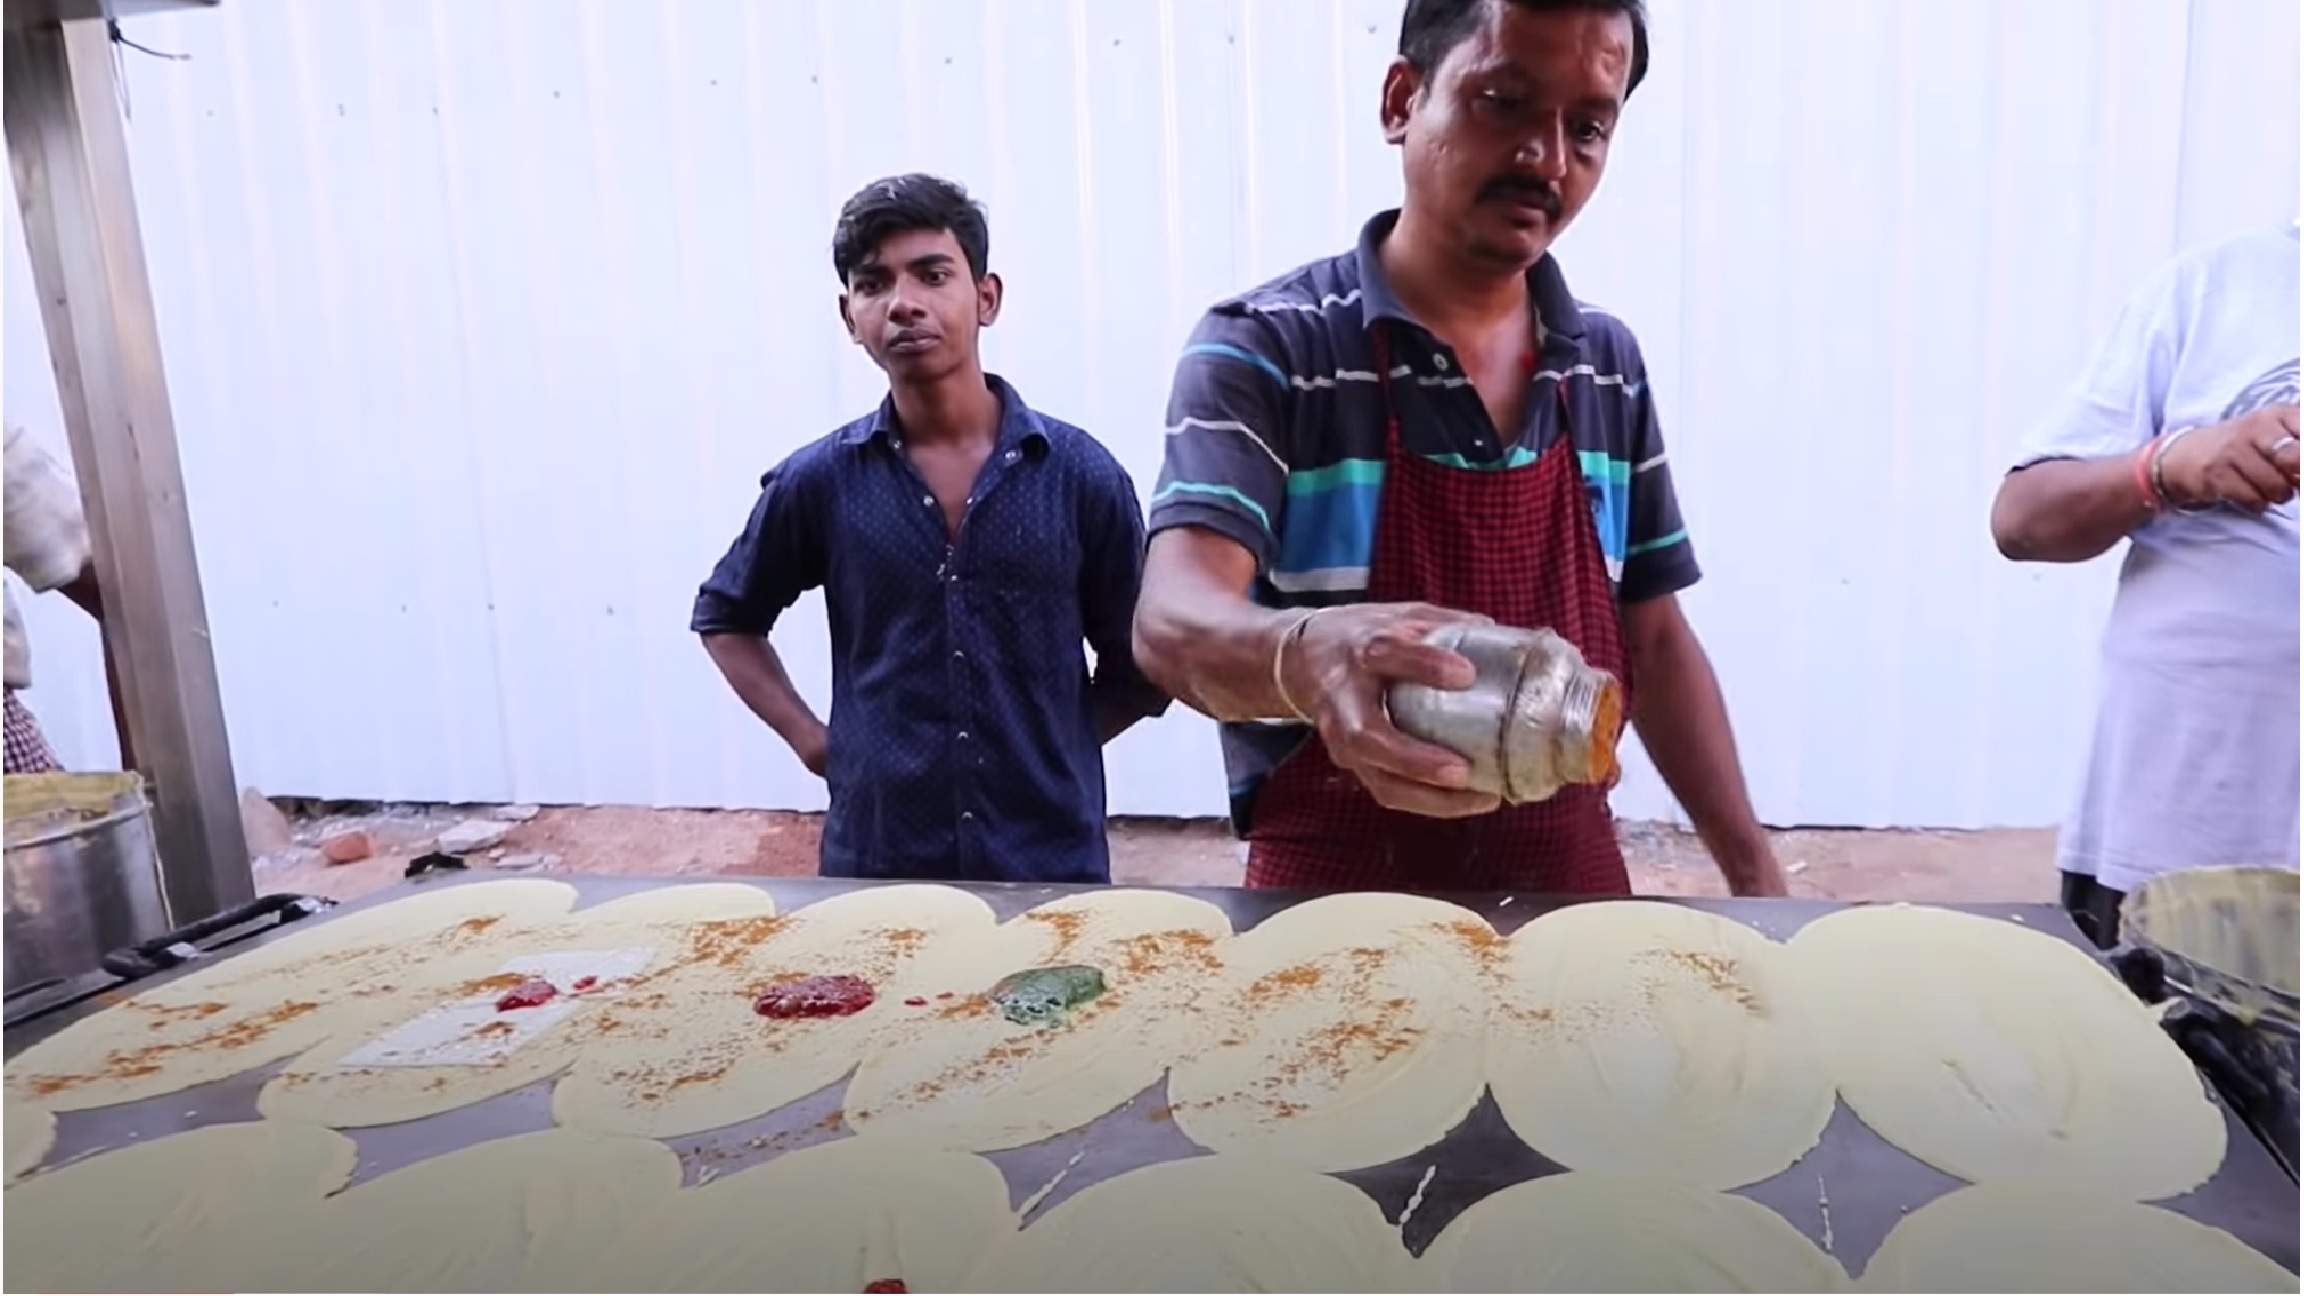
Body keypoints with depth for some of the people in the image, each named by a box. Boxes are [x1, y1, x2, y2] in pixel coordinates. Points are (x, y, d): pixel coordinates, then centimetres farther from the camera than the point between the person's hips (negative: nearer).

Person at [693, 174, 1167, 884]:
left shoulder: (1081, 474, -5)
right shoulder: (818, 482, -3)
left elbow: (1139, 666, 4)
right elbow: (723, 616, 13)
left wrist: (1053, 747, -4)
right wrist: (810, 739, 3)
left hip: (1052, 862, 0)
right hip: (876, 860, 1)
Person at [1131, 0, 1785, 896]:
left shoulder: (1610, 368, 3)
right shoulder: (1264, 347, -14)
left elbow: (1653, 638, 9)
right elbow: (1175, 621, -26)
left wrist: (1752, 868, 5)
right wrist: (1306, 656, -47)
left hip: (1575, 879, 5)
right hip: (1336, 897, -4)